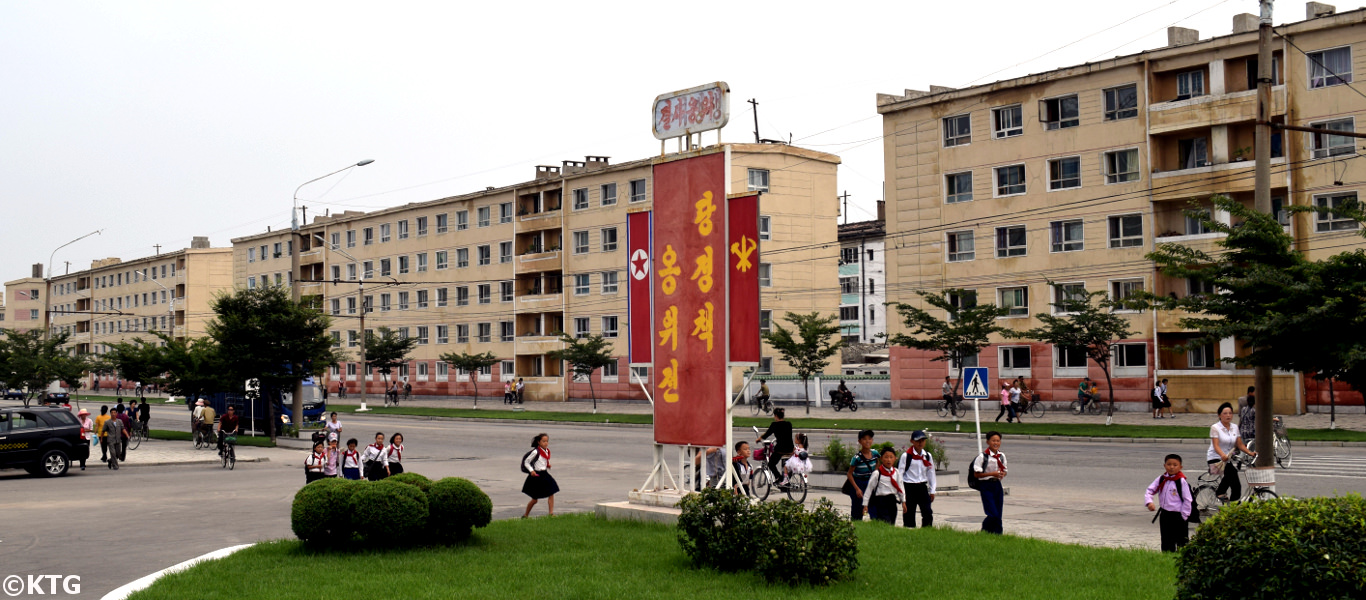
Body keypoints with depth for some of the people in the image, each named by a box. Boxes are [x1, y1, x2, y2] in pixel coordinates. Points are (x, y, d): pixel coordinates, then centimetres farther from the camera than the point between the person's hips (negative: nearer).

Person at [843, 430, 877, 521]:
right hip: (858, 484, -4)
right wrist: (857, 489, -15)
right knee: (857, 511, 1)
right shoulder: (857, 458, -18)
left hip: (870, 484, 4)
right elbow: (849, 474, -11)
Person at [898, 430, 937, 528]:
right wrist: (901, 491, -8)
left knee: (928, 513, -1)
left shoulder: (927, 456, 7)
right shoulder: (906, 456, -8)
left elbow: (931, 473, 14)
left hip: (922, 487, 4)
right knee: (909, 513, 1)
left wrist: (932, 491, 12)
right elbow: (900, 473, -6)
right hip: (909, 487, -4)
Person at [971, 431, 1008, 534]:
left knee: (998, 514, 6)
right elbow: (976, 474, -12)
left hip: (997, 485, 6)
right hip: (986, 486, -6)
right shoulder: (982, 456, -11)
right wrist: (992, 473, -19)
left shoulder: (1002, 456, 8)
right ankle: (984, 532, 10)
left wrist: (1002, 474, -4)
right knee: (993, 514, -11)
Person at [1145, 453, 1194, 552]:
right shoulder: (1161, 479, 3)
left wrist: (1184, 515, -10)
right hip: (1164, 514, 5)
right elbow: (1150, 490, 5)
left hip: (1178, 515, -5)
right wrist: (1149, 501, -13)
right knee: (1166, 541, 13)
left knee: (1181, 541, 3)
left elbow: (1187, 499, -10)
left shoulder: (1182, 481, -12)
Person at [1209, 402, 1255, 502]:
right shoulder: (1215, 427, -8)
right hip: (1215, 458, -6)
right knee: (1232, 471, -33)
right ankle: (1220, 491, -17)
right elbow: (1216, 445, -18)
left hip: (1228, 459, 6)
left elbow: (1240, 444, 8)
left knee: (1236, 486, -6)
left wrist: (1250, 453, -10)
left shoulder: (1234, 427, 9)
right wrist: (1223, 455, -37)